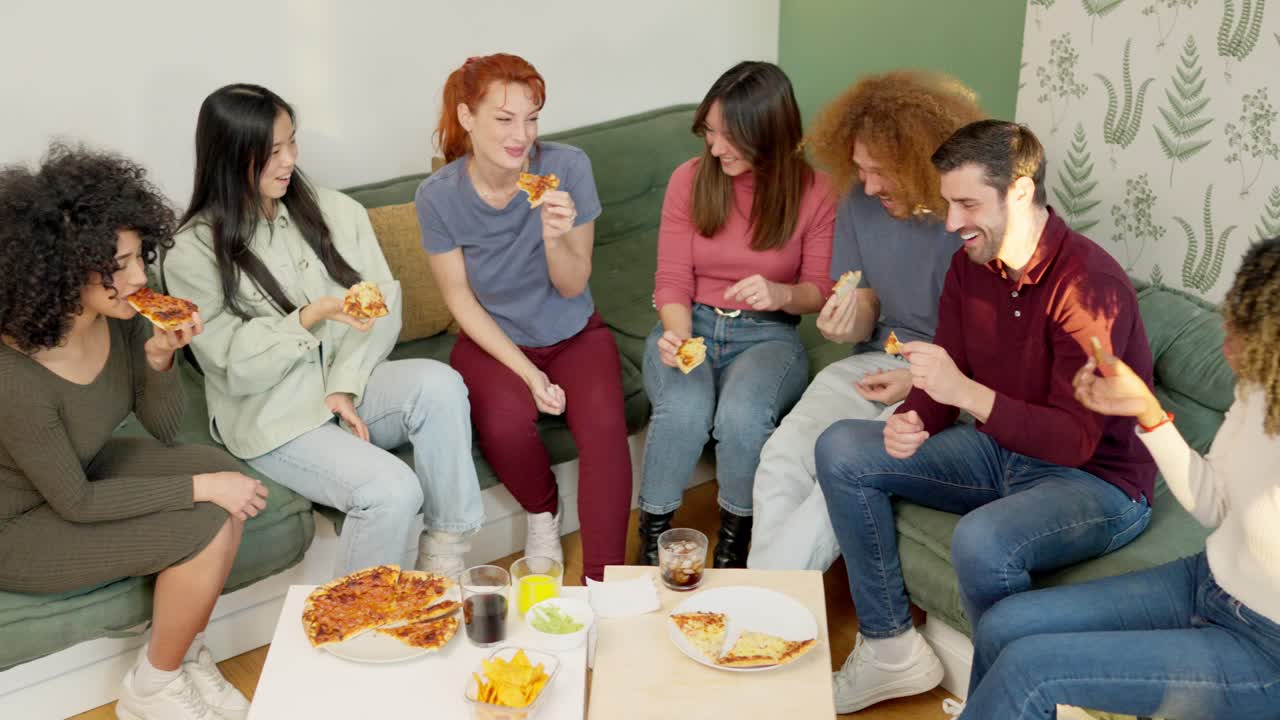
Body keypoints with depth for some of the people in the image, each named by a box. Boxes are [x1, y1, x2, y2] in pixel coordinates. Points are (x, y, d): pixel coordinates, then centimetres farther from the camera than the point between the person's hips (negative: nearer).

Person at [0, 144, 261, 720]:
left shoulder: (121, 317, -15)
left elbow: (164, 430, -3)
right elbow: (76, 503, -24)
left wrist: (160, 359, -22)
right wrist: (199, 487, -22)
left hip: (83, 469, 7)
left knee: (220, 469, -12)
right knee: (204, 528, -18)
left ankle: (185, 654, 7)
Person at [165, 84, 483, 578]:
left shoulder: (335, 211, 3)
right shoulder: (193, 252, -8)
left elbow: (385, 304, -2)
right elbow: (238, 369, -11)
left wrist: (344, 387, -15)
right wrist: (314, 315, -24)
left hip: (350, 387, 4)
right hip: (274, 415, -4)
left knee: (438, 383, -29)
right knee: (392, 490, -28)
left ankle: (444, 561, -19)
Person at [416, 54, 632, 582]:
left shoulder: (567, 168, -15)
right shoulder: (439, 195, -14)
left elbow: (573, 286, -9)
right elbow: (461, 299, -7)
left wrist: (556, 238, -32)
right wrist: (528, 373, -15)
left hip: (573, 334, 0)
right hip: (492, 340, 0)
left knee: (603, 422, -28)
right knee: (505, 420, -31)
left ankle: (603, 580, -17)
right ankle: (542, 515, 3)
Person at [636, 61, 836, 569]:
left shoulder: (815, 192, -7)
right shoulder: (690, 180, -3)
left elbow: (821, 290, 1)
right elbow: (672, 280, -1)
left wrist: (781, 293, -23)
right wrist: (677, 335, -22)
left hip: (767, 333, -1)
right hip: (690, 325, 1)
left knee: (742, 414, -33)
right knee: (683, 410, -33)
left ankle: (735, 538, -4)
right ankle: (652, 535, -7)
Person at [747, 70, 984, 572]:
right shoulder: (861, 203, 0)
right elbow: (866, 313, 9)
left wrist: (924, 381, -19)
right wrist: (846, 322, -16)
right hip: (877, 360, 5)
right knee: (782, 458, -19)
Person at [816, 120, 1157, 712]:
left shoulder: (1089, 284, -25)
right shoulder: (969, 268, -1)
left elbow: (1076, 441, -27)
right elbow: (940, 385, 5)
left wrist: (966, 392, -37)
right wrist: (911, 423, -19)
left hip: (1096, 479, -8)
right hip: (999, 452, 8)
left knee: (981, 541, -38)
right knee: (840, 449, -2)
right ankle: (892, 651, 4)